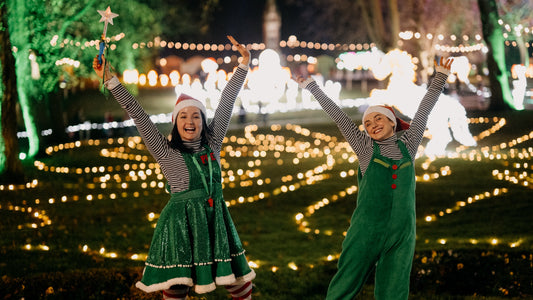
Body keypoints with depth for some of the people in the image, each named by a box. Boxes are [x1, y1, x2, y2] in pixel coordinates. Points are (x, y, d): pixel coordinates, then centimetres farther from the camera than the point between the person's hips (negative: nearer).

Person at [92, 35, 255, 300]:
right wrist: (111, 82, -13)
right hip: (181, 226, -4)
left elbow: (226, 102, 8)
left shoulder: (212, 143, 6)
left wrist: (243, 64, 12)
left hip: (216, 222, 4)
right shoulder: (167, 153, -4)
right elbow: (138, 115, -9)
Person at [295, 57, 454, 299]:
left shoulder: (407, 145, 10)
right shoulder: (366, 148, 5)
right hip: (366, 231, -2)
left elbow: (424, 109, 16)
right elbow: (337, 116, 6)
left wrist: (440, 77, 23)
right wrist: (311, 86, 8)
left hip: (401, 233, 2)